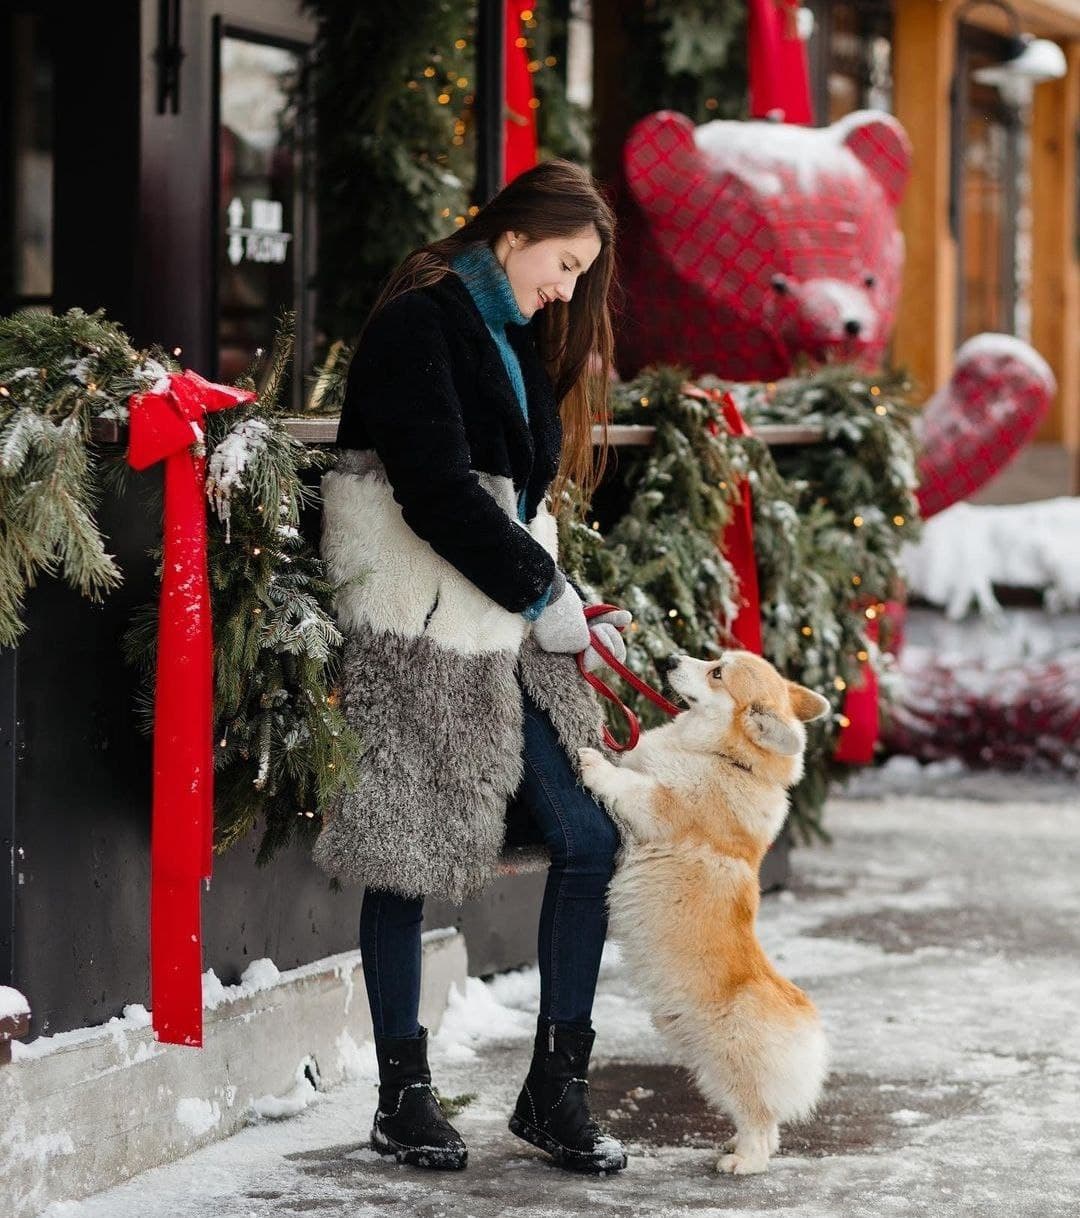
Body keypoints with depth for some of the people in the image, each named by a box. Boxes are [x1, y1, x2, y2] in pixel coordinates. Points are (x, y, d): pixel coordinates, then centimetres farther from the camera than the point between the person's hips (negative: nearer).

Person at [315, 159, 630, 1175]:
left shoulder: (517, 339, 19)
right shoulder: (420, 323, -8)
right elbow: (437, 491, -18)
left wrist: (564, 601, 4)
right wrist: (545, 597, -13)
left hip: (511, 634, 8)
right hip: (419, 635, -8)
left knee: (588, 840, 0)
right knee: (403, 859, -1)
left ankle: (555, 1089, 8)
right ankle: (403, 1099, 10)